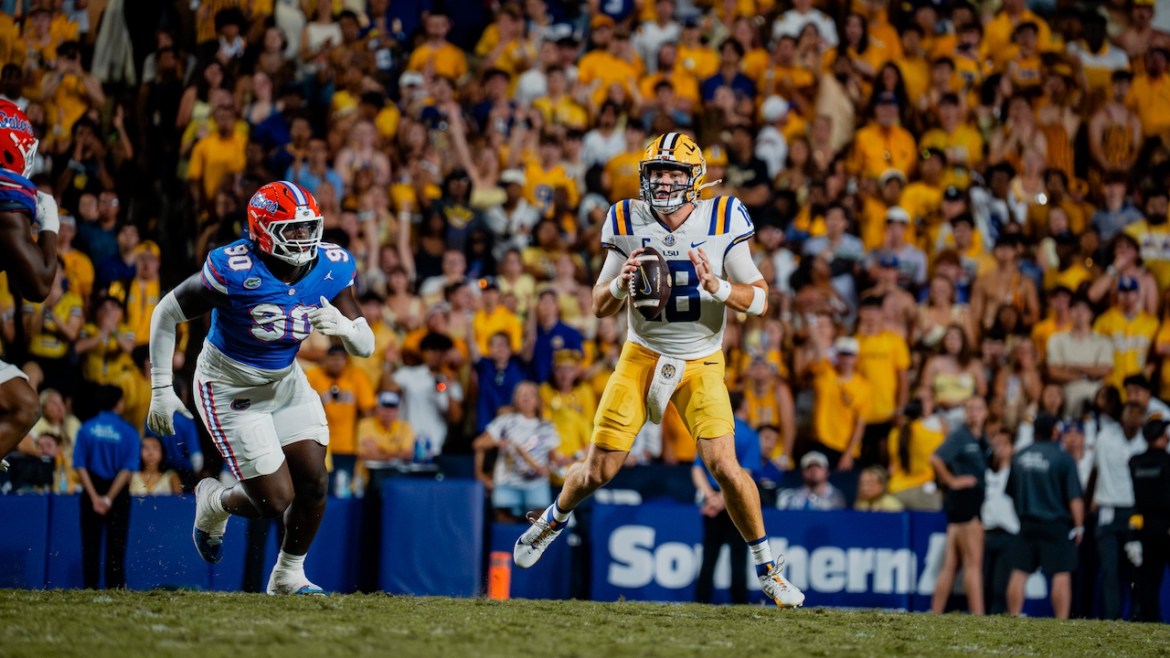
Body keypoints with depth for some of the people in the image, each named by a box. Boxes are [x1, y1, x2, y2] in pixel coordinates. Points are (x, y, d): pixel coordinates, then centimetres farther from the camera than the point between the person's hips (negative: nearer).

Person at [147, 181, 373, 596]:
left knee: (313, 483, -4)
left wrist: (343, 326, -33)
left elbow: (365, 347, -9)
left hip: (285, 382, 5)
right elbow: (166, 313, -17)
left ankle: (289, 574, 19)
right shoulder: (234, 271, -29)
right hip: (230, 389, -5)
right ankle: (213, 503, 27)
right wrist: (161, 390, -17)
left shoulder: (330, 269, -14)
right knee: (276, 501, -7)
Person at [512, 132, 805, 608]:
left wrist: (716, 286, -27)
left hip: (700, 361, -1)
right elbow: (599, 307, 0)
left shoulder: (721, 221, -10)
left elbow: (759, 301, -8)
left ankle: (767, 569, 0)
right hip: (642, 355, 1)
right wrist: (621, 282, -21)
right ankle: (556, 518, 33)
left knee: (724, 466, -17)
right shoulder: (629, 222, -6)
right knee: (598, 470, -1)